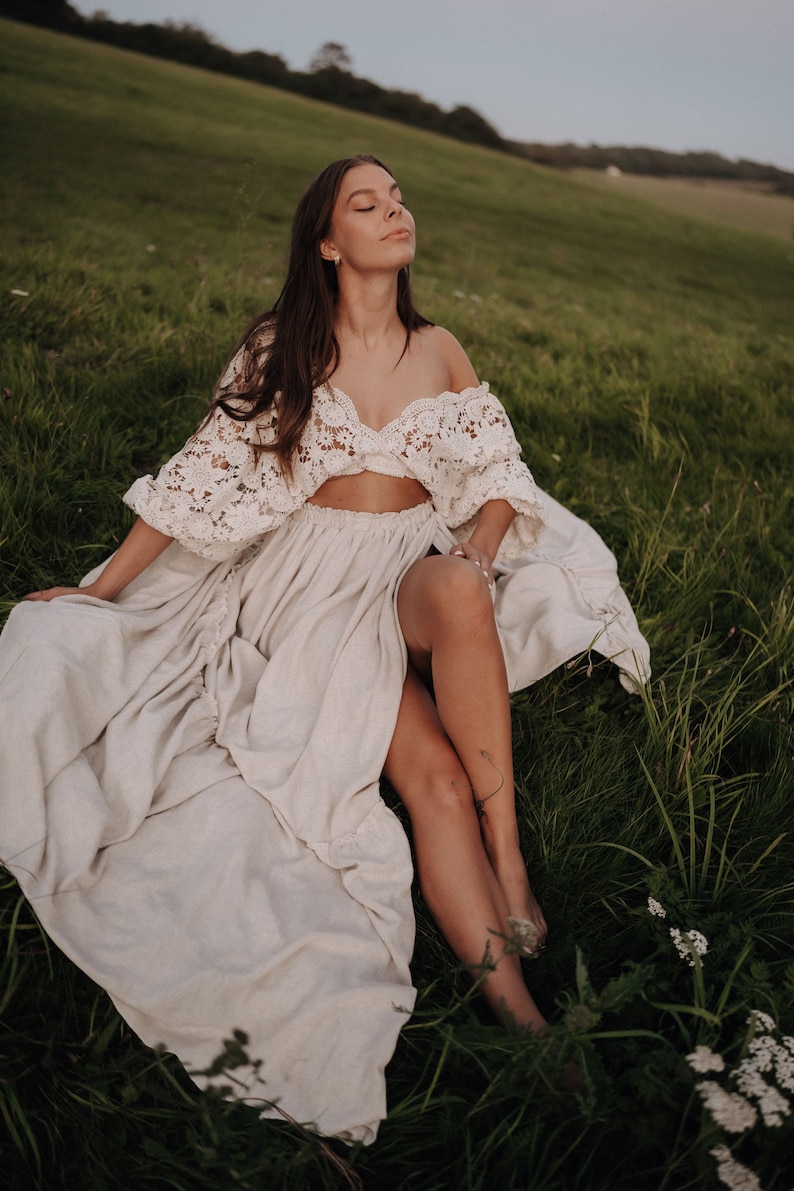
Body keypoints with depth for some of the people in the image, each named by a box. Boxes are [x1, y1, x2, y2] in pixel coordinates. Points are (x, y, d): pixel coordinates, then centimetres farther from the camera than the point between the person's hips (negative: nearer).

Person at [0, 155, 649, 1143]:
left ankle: (509, 854, -25)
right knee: (433, 771, -26)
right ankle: (512, 1004, -24)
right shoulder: (279, 349, 4)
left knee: (460, 594, -38)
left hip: (420, 572, 2)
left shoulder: (440, 351, 13)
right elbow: (205, 474, 2)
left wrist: (476, 556, -10)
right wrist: (104, 586, -1)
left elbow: (498, 473, 12)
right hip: (317, 575, -2)